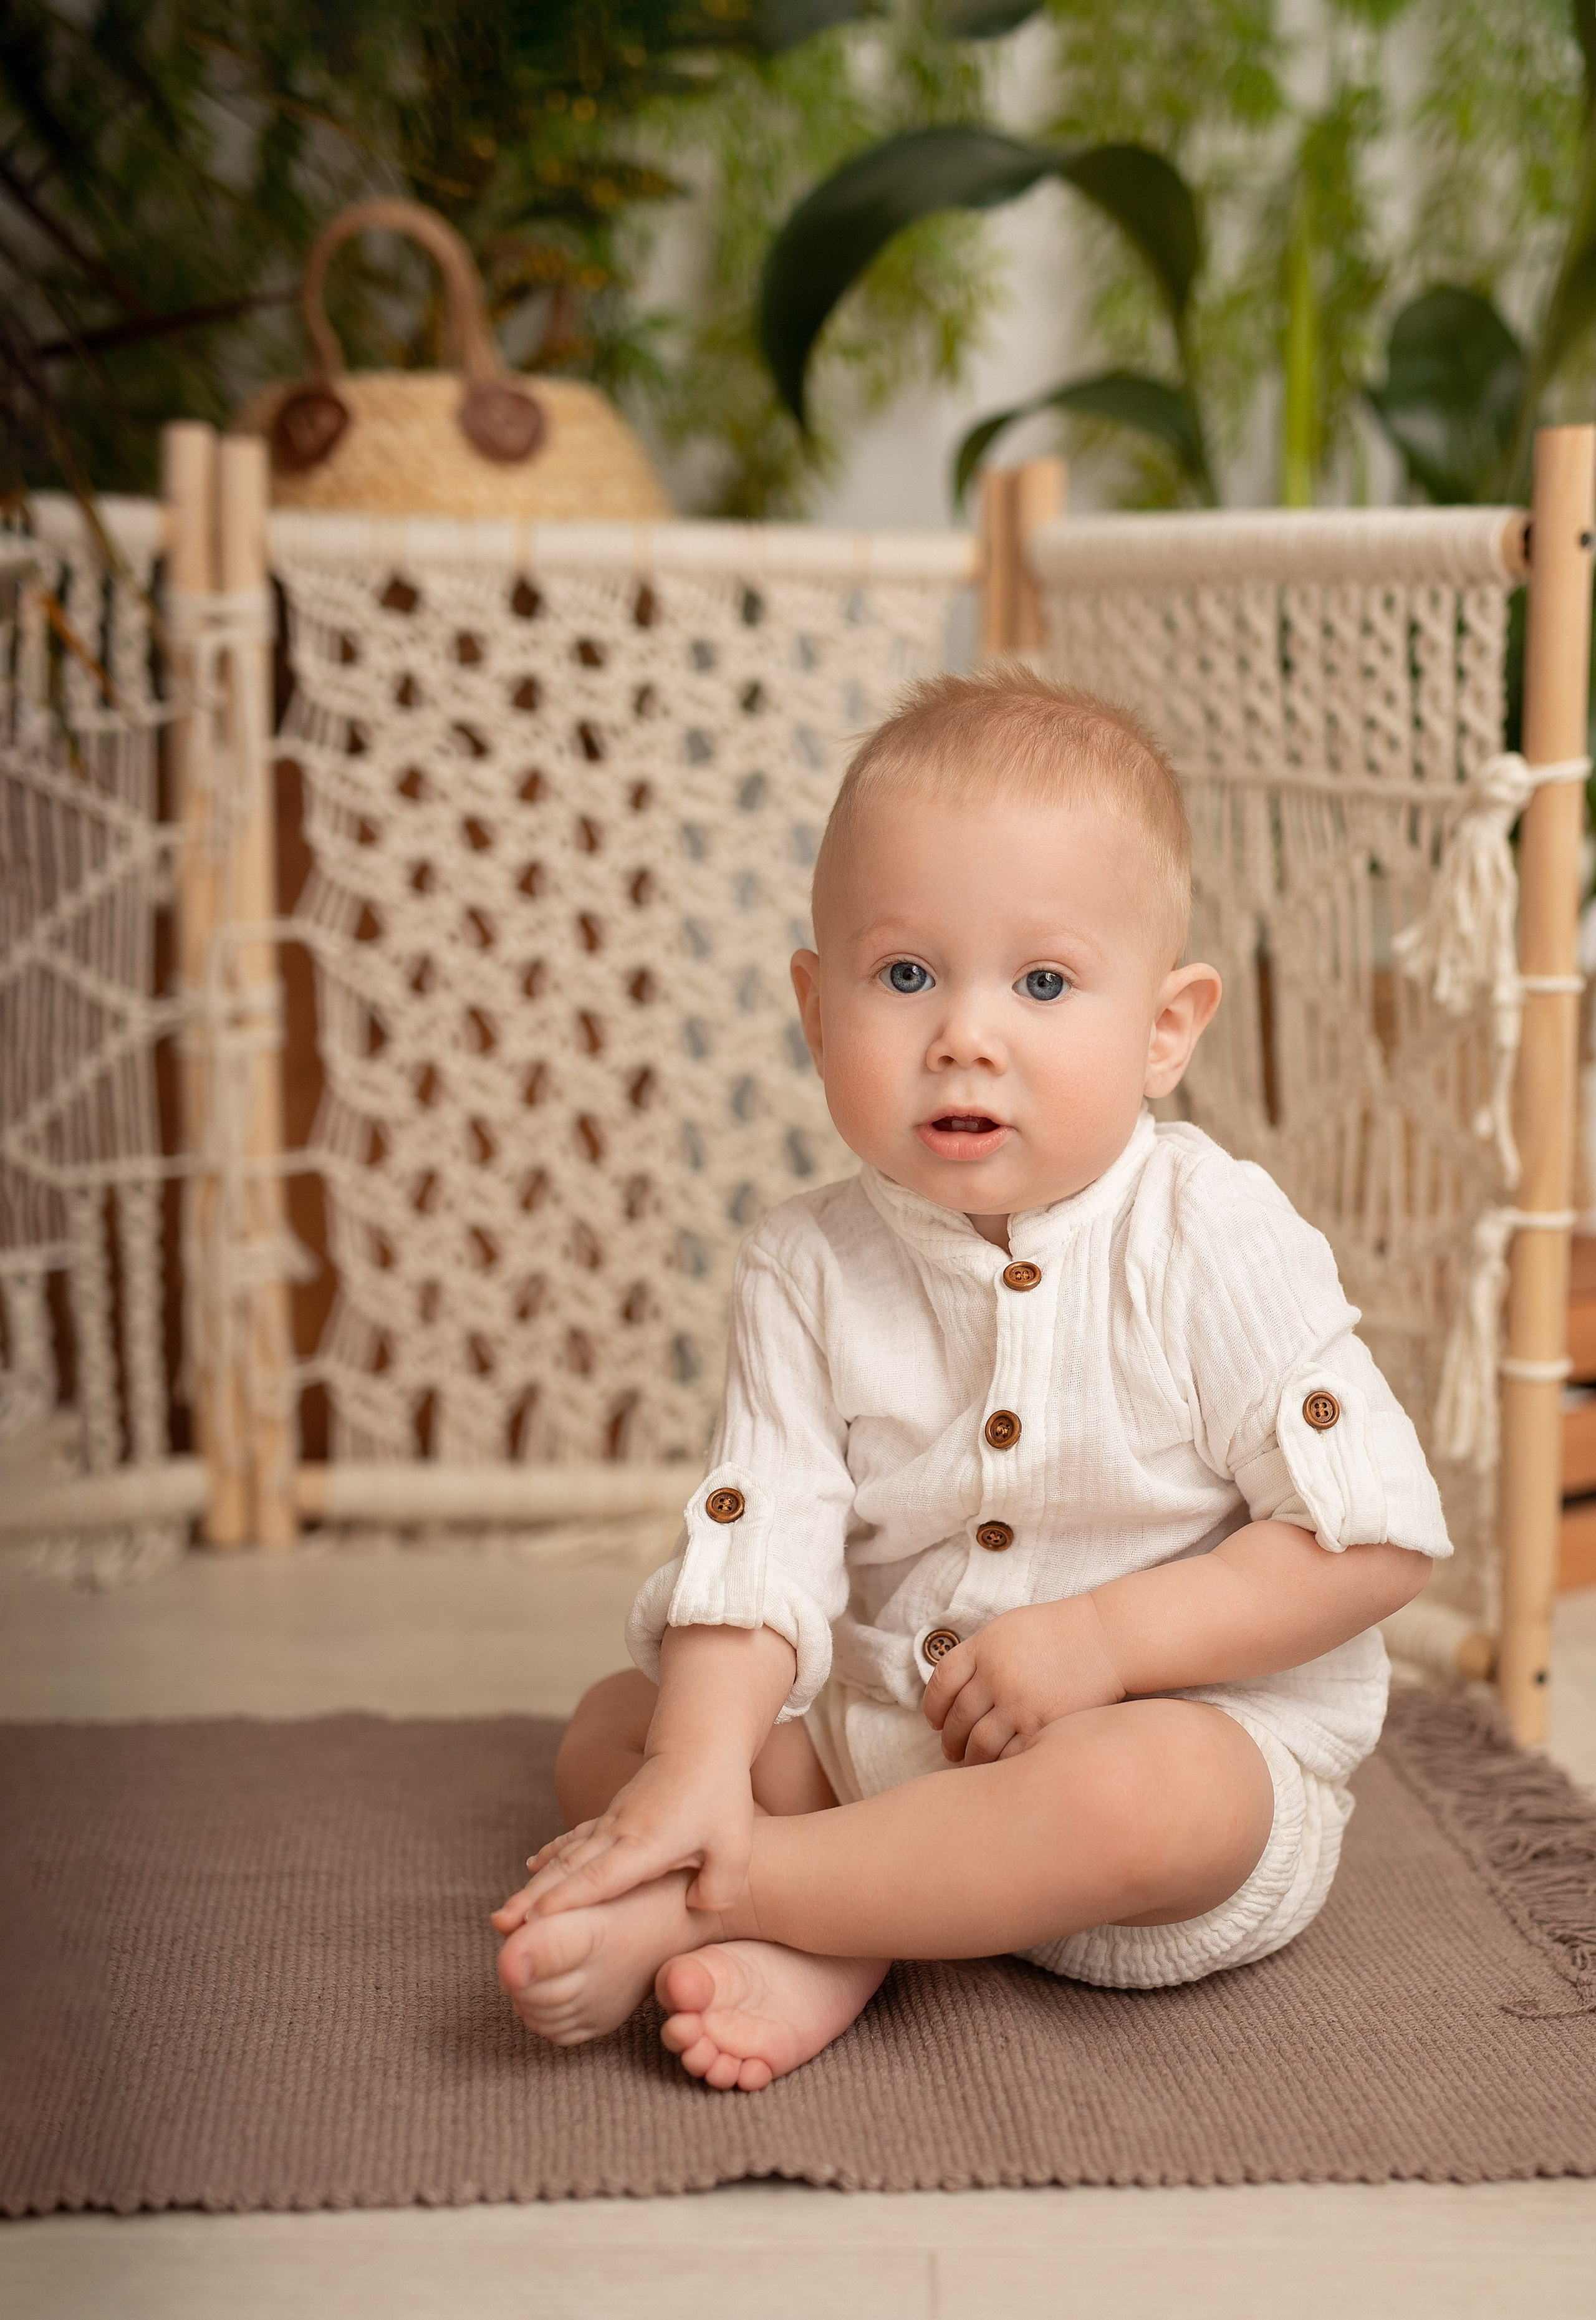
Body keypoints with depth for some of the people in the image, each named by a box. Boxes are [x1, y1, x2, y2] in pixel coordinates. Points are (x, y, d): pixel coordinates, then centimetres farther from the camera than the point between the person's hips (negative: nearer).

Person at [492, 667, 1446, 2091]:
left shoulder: (1212, 1241, -15)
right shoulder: (807, 1272, -4)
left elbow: (1377, 1533, -15)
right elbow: (762, 1539, -12)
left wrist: (1107, 1638, -21)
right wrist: (698, 1768, -28)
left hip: (1203, 1729, -4)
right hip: (886, 1730, 5)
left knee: (1137, 1797, -37)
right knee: (613, 1726, -1)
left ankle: (711, 1897, -24)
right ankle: (829, 1946, -23)